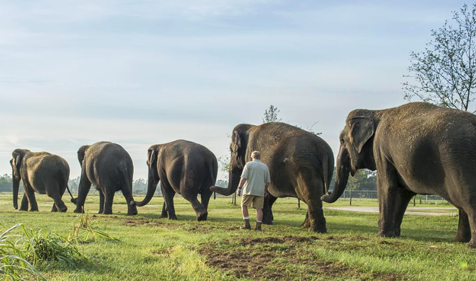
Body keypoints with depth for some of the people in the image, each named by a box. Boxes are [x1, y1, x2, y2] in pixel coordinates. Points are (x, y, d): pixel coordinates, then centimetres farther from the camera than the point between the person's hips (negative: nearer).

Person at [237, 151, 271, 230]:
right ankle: (258, 226, -1)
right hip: (260, 191, 3)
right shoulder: (265, 166, 9)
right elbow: (267, 181, 11)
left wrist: (239, 188, -10)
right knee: (259, 208, 5)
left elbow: (244, 177, -11)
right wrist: (265, 190, 25)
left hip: (249, 190, -3)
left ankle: (247, 224, 3)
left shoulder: (249, 164, -2)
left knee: (244, 206, 10)